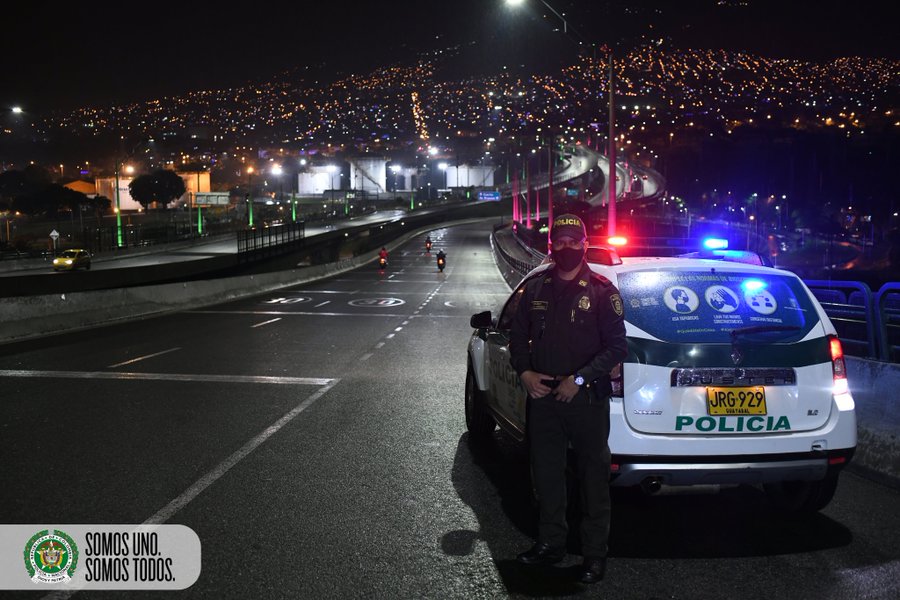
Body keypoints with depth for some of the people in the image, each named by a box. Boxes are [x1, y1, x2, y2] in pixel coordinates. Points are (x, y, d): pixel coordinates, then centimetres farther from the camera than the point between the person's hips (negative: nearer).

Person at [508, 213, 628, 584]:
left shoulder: (602, 291, -5)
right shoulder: (535, 290, 9)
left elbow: (617, 346, -8)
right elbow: (518, 337, 16)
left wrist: (579, 379, -17)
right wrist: (524, 372, -2)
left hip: (587, 399, -4)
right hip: (542, 397, 5)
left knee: (594, 479, 3)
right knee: (545, 475, 12)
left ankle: (595, 554, 13)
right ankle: (550, 543, 27)